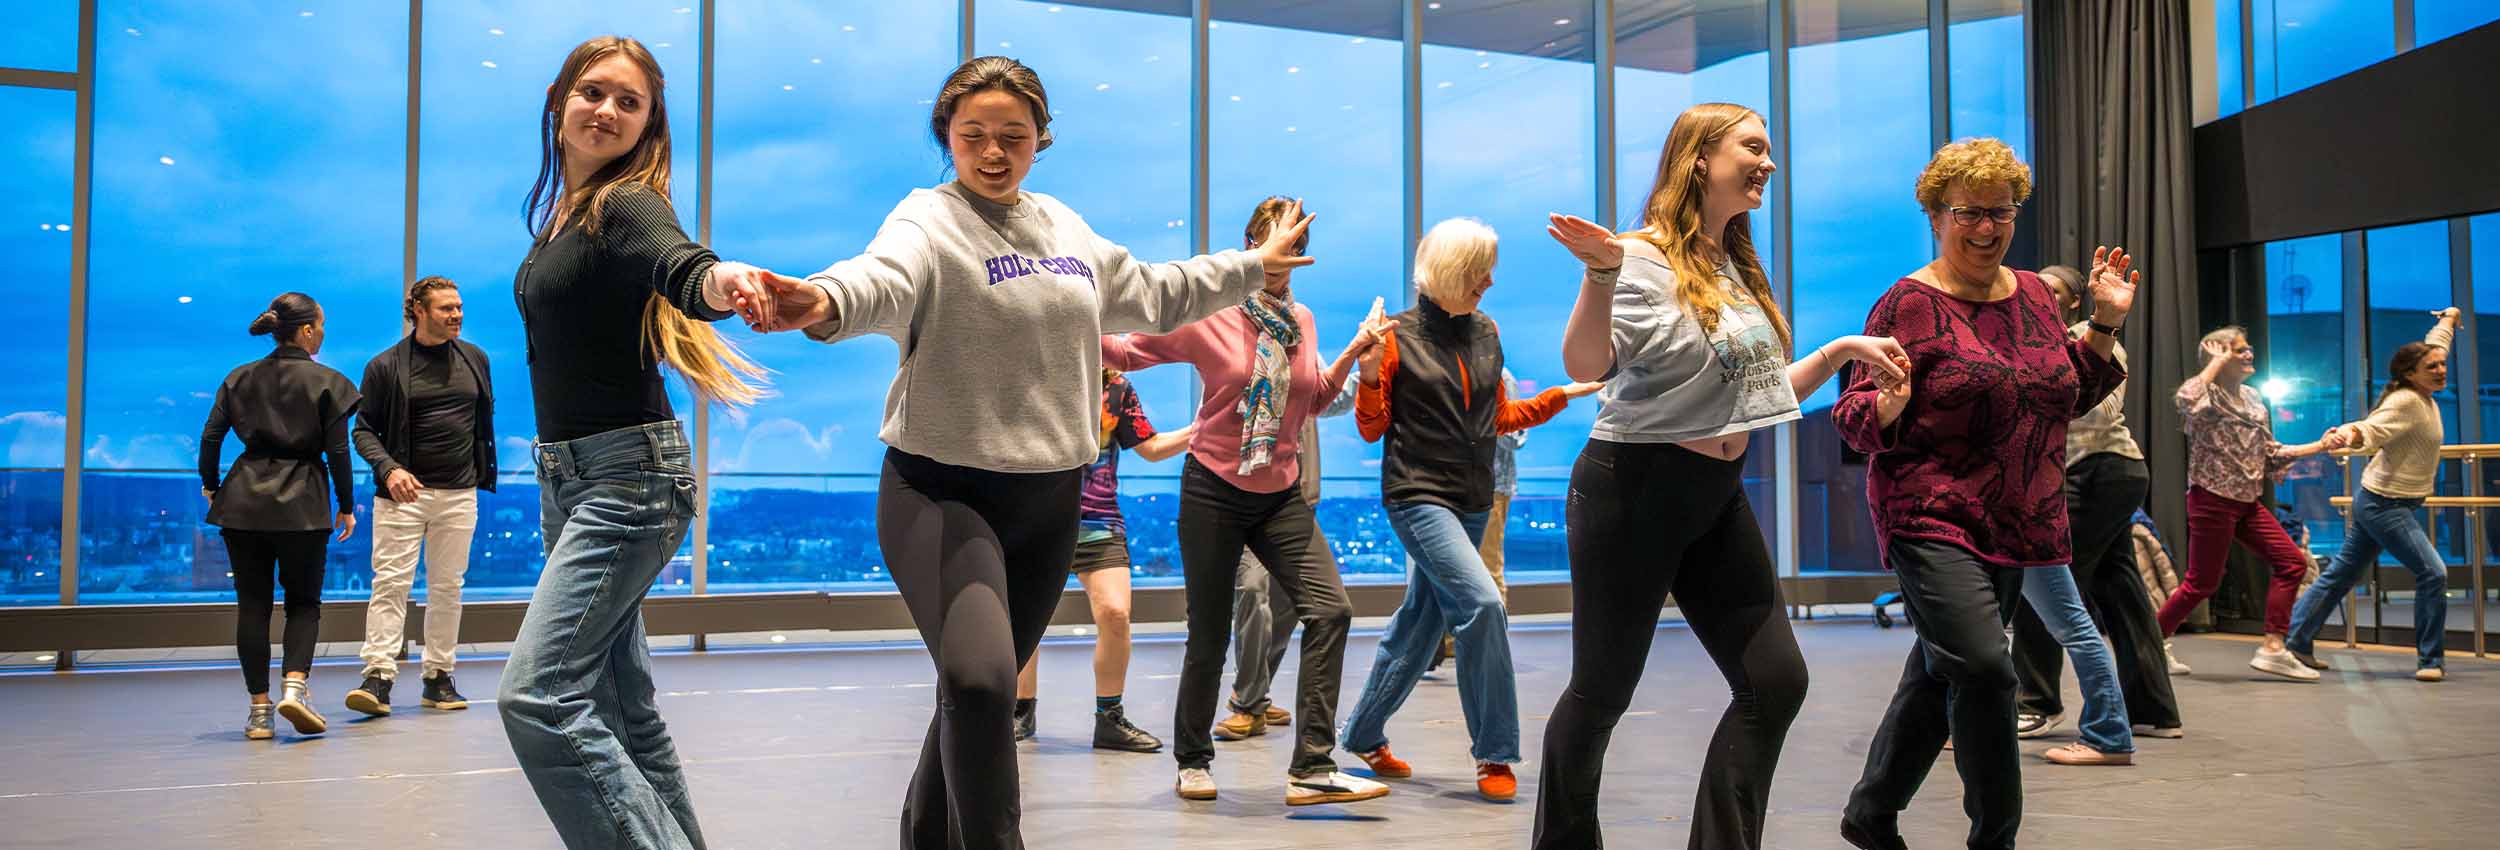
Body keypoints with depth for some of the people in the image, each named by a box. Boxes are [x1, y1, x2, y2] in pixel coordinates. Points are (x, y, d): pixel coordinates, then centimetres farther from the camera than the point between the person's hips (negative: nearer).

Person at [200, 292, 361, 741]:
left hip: (245, 502, 3)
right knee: (304, 602, 8)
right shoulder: (326, 382, -2)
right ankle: (295, 686, -13)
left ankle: (260, 709, 7)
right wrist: (346, 507, 2)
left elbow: (211, 436, 4)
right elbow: (337, 451, -6)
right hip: (303, 504, -3)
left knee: (253, 604, 7)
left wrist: (210, 486, 17)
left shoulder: (240, 378, 9)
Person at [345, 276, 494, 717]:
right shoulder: (385, 366, -2)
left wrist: (485, 473, 13)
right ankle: (379, 677, -10)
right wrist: (388, 468, -18)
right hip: (403, 492, -3)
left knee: (447, 586, 7)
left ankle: (438, 677, 14)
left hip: (459, 494, 3)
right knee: (391, 582, -9)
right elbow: (364, 430, -1)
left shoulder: (474, 359, 9)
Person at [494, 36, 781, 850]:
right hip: (564, 475, 9)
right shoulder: (557, 212, 11)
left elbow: (677, 264, -34)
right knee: (621, 705, 13)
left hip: (627, 474, -9)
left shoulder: (629, 205, -12)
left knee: (537, 697, -17)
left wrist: (720, 280, -58)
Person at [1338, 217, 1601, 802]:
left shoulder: (1486, 333, 10)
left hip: (1472, 498, 6)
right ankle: (1494, 754, -9)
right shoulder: (1400, 336, -6)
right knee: (1482, 604, -20)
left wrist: (1565, 394, 14)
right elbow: (1373, 428, -3)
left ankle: (1365, 736, 27)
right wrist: (1369, 375, -20)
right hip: (1418, 494, -6)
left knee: (1422, 620, 10)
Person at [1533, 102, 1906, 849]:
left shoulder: (1739, 270, 13)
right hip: (1635, 489, -8)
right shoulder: (1648, 257, -12)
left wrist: (1840, 352, 11)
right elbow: (1585, 367, -25)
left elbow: (1761, 390, 20)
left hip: (1718, 497, 8)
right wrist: (1601, 271, -37)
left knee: (1776, 682, 4)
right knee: (1602, 693, 3)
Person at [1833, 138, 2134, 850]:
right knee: (1983, 668, -20)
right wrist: (1888, 404, -30)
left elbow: (2070, 396, 20)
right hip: (1933, 522, -7)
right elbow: (1855, 418, -8)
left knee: (1939, 676, 13)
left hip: (2014, 526, 7)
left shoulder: (2034, 294, 11)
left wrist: (2105, 324, 8)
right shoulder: (1909, 304, -8)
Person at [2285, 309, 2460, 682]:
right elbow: (2372, 430, -34)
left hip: (2376, 501, 10)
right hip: (2386, 505, -10)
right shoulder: (2406, 402, -19)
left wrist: (2449, 318, 42)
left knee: (2341, 573, 13)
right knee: (2433, 573, -11)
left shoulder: (2424, 393, 6)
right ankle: (2430, 660, -4)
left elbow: (2434, 345, 25)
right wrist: (2351, 433, -57)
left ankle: (2296, 641, 19)